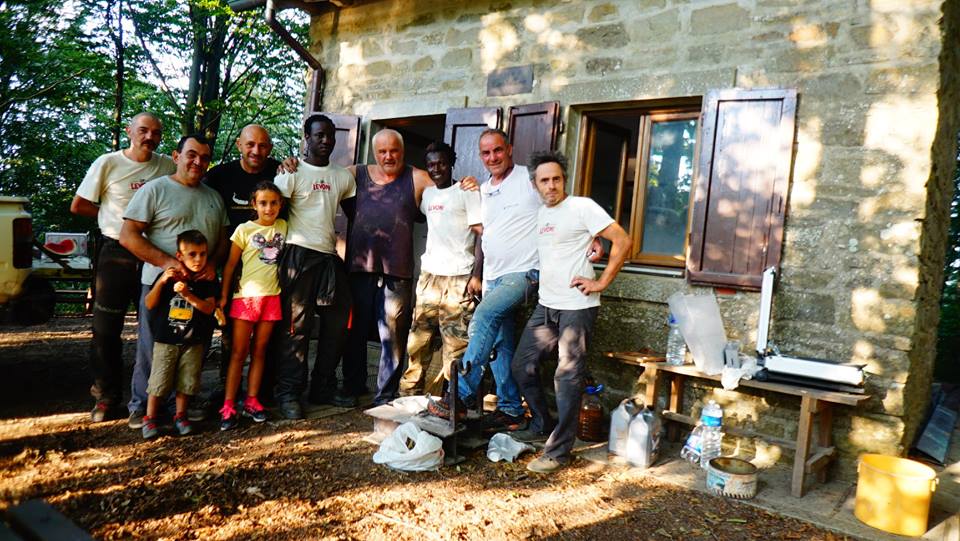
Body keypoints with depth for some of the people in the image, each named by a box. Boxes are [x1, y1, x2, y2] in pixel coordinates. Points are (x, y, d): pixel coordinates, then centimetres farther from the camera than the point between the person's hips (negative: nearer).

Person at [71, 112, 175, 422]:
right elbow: (78, 206, 4)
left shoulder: (168, 166, 5)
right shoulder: (108, 163, -1)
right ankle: (107, 397, 14)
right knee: (106, 329, 2)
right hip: (115, 254, -2)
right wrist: (113, 214, 4)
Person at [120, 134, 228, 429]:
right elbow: (128, 235, -7)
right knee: (153, 348, 1)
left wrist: (213, 263, -4)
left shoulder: (214, 197, 16)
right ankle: (141, 406, 16)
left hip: (202, 285, 5)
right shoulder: (155, 189, -1)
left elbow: (223, 238, 18)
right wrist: (167, 261, -18)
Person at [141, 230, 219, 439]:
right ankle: (149, 418, 16)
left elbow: (209, 308, -14)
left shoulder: (208, 281, -3)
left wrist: (187, 294, -27)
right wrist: (160, 282, -20)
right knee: (159, 382, 2)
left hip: (193, 343, 1)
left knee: (186, 382, 8)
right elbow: (149, 304, -6)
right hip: (165, 340, -1)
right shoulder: (168, 276, -3)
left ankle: (180, 416, 25)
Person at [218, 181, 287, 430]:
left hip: (271, 296, 3)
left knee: (260, 351, 9)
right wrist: (223, 295, -3)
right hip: (246, 296, -3)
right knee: (238, 352, 0)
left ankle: (252, 401, 17)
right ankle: (228, 407, 3)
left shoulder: (283, 226, 6)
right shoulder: (244, 230, -2)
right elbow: (231, 264, -1)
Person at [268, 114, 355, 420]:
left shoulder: (343, 176, 14)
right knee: (295, 326, -3)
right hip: (299, 254, -5)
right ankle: (289, 394, 7)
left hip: (330, 256, 6)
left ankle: (323, 388, 19)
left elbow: (354, 216, 19)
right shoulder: (292, 172, -1)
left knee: (339, 321, 5)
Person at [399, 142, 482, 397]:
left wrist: (476, 274, -16)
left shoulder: (467, 192, -2)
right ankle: (409, 392, 17)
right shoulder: (427, 194, 16)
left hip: (458, 278, -6)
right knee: (418, 336, 8)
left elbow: (481, 233, -8)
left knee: (456, 340, -6)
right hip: (429, 274, 6)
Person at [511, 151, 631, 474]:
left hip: (577, 307, -8)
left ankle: (558, 451, 5)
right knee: (522, 367, 10)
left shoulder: (582, 207, -8)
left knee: (568, 378, -4)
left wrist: (601, 283, -13)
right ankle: (543, 425, 30)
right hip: (545, 306, 8)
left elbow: (623, 241, -11)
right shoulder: (540, 214, 14)